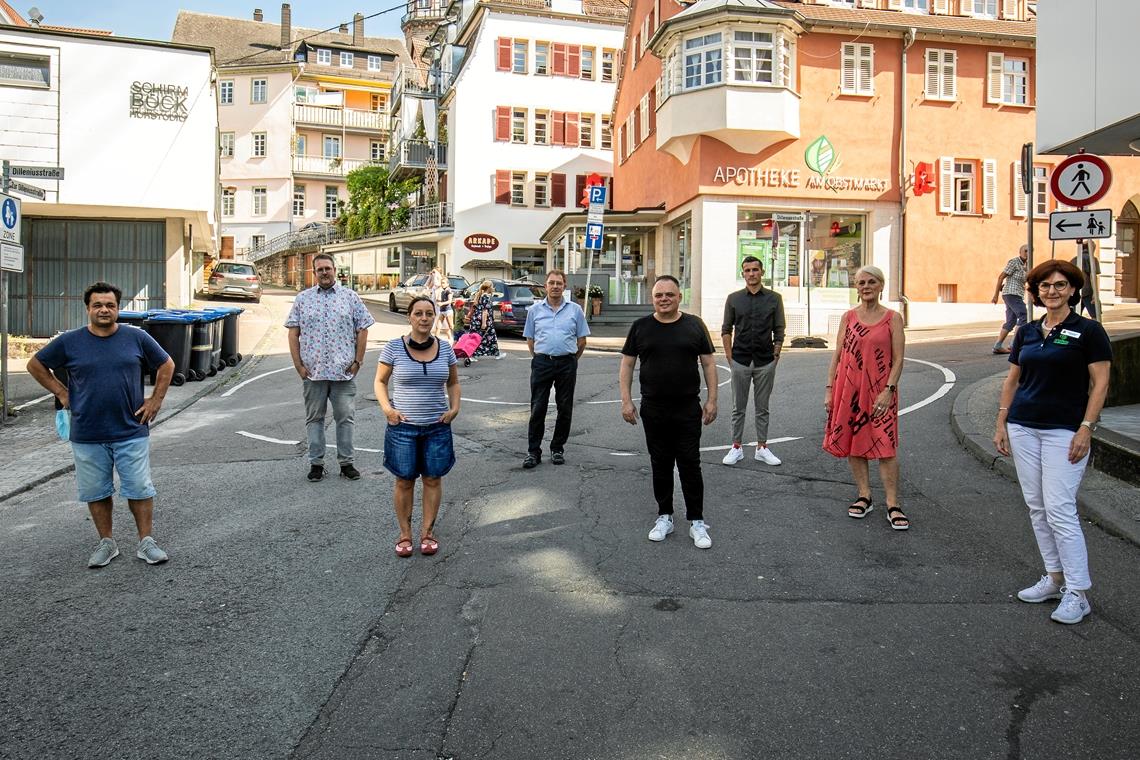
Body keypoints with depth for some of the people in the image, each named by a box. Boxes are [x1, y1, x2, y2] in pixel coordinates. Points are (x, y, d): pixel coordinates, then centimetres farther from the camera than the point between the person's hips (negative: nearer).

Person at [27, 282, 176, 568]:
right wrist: (61, 393, 5)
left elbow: (166, 365, 10)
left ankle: (146, 542, 12)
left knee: (139, 489, 2)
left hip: (131, 433, -1)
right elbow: (35, 365, 13)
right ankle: (106, 543, 25)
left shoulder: (136, 338, 0)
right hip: (87, 435, 1)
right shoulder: (69, 341, 0)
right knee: (97, 492, 10)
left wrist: (156, 399, 4)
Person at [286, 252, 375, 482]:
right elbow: (293, 333, 6)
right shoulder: (303, 298, 6)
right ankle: (316, 463, 18)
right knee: (314, 418, 8)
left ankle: (346, 462, 15)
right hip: (312, 371, 1)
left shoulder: (351, 297, 4)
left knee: (345, 417, 4)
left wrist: (357, 361, -1)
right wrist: (298, 365, -1)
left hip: (344, 371, -1)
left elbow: (362, 330, 5)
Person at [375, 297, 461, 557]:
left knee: (433, 478, 9)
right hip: (403, 427, -2)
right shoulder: (394, 347, -7)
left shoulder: (445, 347, 1)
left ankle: (427, 531, 24)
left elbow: (453, 383, 12)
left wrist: (454, 408, -3)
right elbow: (380, 381, 2)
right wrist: (387, 408, -12)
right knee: (404, 480, 7)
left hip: (437, 426, 2)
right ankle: (405, 533, 22)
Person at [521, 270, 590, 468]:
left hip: (567, 364, 0)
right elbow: (530, 339, 12)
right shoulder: (535, 310, 7)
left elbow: (581, 341, 9)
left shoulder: (575, 310, 5)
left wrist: (571, 361, 9)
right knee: (537, 409, -1)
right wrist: (539, 359, 8)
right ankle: (533, 451, 4)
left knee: (565, 408, 6)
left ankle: (557, 448, 19)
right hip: (542, 363, 0)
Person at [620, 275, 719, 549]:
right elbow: (627, 364, 5)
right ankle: (664, 517, 22)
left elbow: (708, 363, 5)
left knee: (690, 465, 1)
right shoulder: (640, 327, 4)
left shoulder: (694, 325, 2)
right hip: (653, 411, 1)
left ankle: (696, 522, 11)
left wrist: (712, 399, -1)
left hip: (688, 410, -1)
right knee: (660, 465, 10)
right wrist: (626, 400, -2)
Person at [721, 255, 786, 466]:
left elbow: (779, 331, 5)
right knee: (738, 408, 7)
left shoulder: (774, 298, 3)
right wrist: (730, 357, 1)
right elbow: (726, 330, 7)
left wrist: (775, 356, -1)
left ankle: (762, 447, 17)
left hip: (765, 362, 0)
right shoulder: (733, 299, 4)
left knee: (762, 408, 9)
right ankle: (736, 447, 14)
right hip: (740, 362, 0)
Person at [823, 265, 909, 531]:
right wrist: (829, 389, 1)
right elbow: (837, 355, 7)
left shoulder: (892, 318, 0)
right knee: (853, 443, 7)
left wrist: (888, 390, -14)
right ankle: (864, 497, 20)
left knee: (885, 447, -4)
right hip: (849, 389, 3)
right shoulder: (848, 317, 7)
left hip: (880, 391, -3)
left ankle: (893, 505, 3)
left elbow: (898, 359, -4)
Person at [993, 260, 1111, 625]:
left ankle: (1077, 594, 0)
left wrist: (1085, 429, -14)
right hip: (1023, 429, 6)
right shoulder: (1026, 332, 10)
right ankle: (1054, 578, 21)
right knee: (1036, 507, 9)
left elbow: (1100, 384, -7)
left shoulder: (1088, 331, -5)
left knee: (1060, 509, -9)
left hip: (1064, 431, -6)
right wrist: (1001, 423, 8)